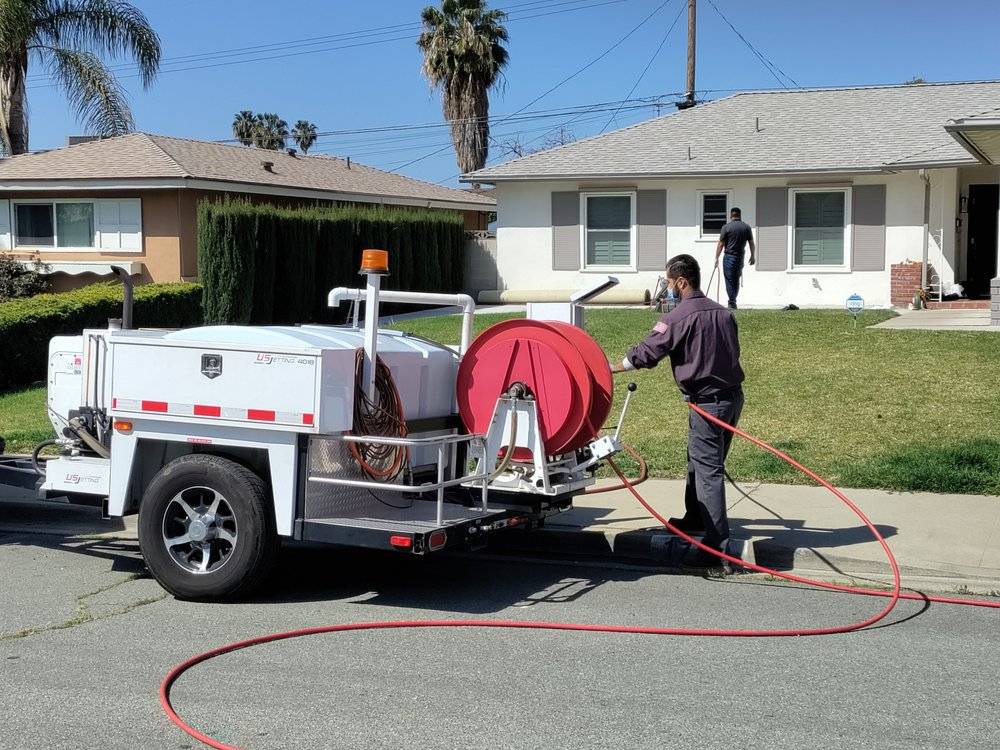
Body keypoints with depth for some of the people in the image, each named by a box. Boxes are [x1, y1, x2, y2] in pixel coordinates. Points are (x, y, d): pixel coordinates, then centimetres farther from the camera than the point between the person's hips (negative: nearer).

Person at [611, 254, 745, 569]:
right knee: (700, 462, 23)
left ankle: (717, 546, -10)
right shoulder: (723, 313, 11)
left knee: (707, 471, -8)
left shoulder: (678, 318, -13)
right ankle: (695, 519, 39)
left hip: (707, 401, -8)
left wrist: (612, 368, 2)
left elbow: (646, 352, -11)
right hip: (733, 395, 8)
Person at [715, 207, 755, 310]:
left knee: (730, 281, -2)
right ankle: (733, 302, 20)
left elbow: (720, 244, -5)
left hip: (729, 257, -4)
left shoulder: (726, 227, -5)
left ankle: (732, 303, -7)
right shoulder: (747, 227, 5)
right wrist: (752, 256, 19)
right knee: (736, 280, 15)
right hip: (740, 257, 4)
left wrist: (716, 258, 0)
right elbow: (752, 244, 8)